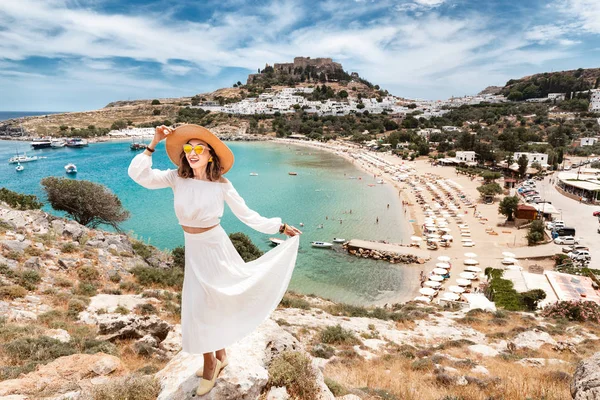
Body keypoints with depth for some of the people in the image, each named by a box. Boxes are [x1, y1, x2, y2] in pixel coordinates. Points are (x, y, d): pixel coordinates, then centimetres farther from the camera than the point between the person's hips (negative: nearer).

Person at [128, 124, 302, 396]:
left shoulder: (222, 185, -14)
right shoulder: (177, 178, -8)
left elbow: (247, 215, -7)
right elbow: (138, 175, -16)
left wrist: (280, 227, -5)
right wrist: (153, 144, -18)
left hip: (214, 247, -4)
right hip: (193, 250, 4)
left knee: (204, 306, 4)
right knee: (209, 305, 17)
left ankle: (210, 363, 30)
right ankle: (219, 357, 39)